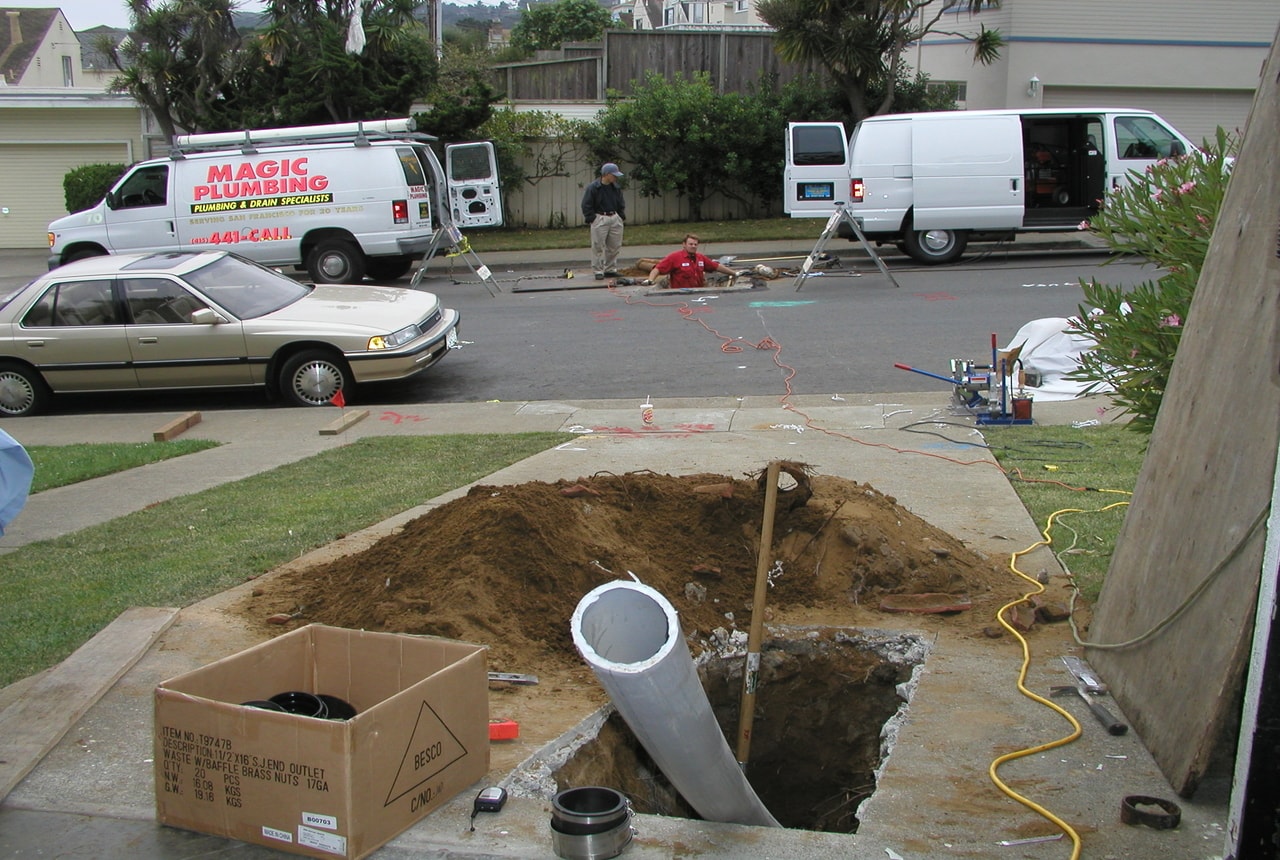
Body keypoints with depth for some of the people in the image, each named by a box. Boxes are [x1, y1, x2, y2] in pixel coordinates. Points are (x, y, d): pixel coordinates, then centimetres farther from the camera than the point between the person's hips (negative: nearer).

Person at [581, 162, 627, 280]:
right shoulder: (593, 187, -8)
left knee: (614, 246, 8)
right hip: (600, 219, -6)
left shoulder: (616, 188, 11)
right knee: (598, 247, -5)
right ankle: (598, 271, 0)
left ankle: (610, 269, 19)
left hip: (615, 219, 6)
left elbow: (621, 204, 21)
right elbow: (586, 205, -7)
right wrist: (591, 218, -11)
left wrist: (621, 216, 11)